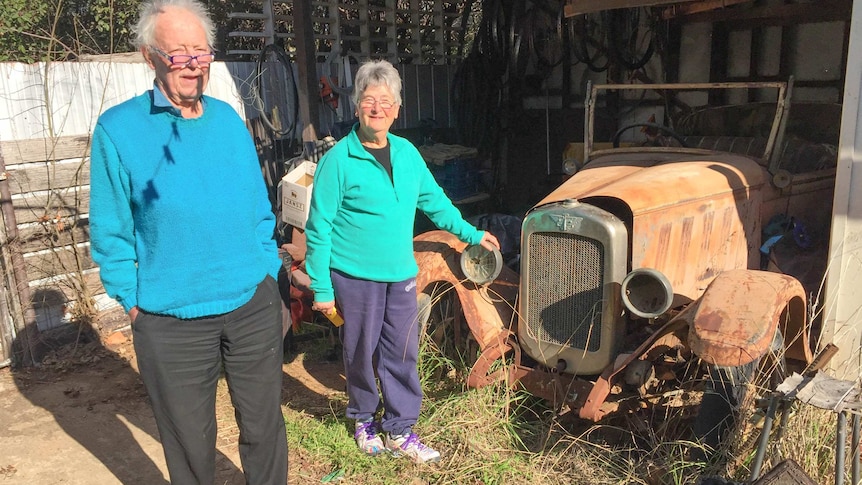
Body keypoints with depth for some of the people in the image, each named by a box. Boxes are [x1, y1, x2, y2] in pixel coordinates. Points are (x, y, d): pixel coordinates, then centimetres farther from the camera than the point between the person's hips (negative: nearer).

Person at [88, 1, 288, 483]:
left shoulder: (228, 119, 4)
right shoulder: (118, 129, -7)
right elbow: (112, 232, -3)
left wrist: (267, 271, 8)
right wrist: (134, 302, -4)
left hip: (254, 303, 3)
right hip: (171, 320, -3)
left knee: (265, 424, 16)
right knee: (190, 442, 14)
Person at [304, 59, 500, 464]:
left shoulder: (407, 153, 5)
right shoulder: (339, 159, -11)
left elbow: (434, 200, 18)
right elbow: (319, 228, -9)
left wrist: (472, 234, 22)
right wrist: (321, 288, -9)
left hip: (401, 275, 5)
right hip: (355, 276, -4)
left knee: (402, 355, 9)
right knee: (361, 354, 11)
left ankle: (399, 431, 24)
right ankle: (364, 419, 34)